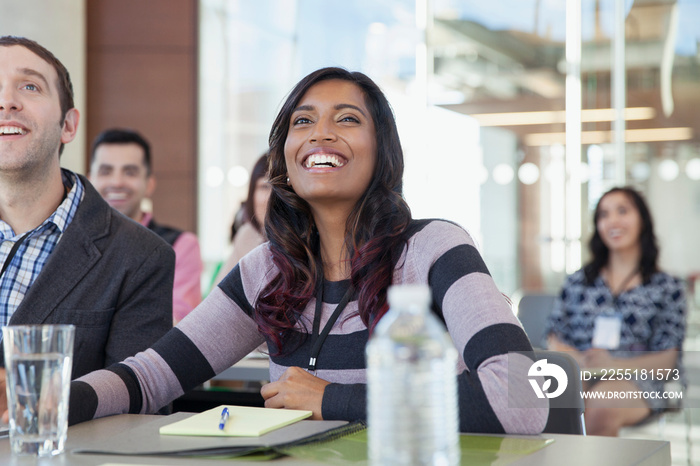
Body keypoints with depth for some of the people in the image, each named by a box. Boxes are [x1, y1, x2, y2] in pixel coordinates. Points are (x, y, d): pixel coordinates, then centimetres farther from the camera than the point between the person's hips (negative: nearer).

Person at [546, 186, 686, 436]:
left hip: (638, 380, -1)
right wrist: (578, 359, -10)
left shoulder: (667, 287, 16)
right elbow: (554, 339, 15)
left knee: (603, 403, -38)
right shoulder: (577, 281, 23)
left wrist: (615, 364, -13)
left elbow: (667, 359, 6)